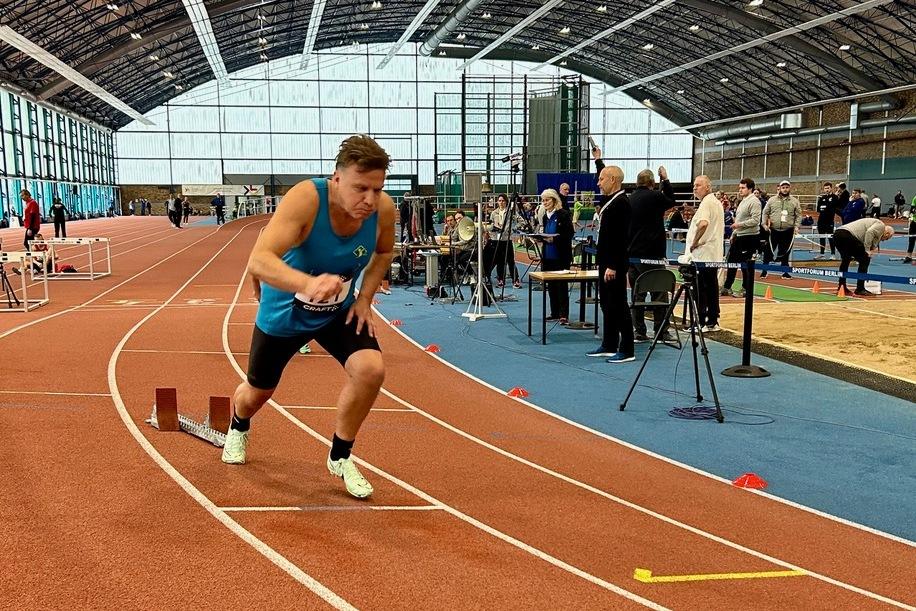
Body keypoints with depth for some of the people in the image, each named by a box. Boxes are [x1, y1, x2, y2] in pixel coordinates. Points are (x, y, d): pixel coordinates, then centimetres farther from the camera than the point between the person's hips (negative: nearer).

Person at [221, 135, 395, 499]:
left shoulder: (384, 209, -21)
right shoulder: (305, 199, -35)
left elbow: (384, 252, 4)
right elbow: (258, 260, -47)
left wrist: (364, 298, -7)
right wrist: (308, 283, -65)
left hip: (340, 311, 3)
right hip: (283, 311, -2)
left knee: (371, 369, -23)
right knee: (258, 391, 16)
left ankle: (340, 457, 2)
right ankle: (238, 429, 56)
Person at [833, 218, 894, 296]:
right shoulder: (881, 225, 10)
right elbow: (869, 232, -13)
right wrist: (867, 250, -8)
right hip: (848, 235, -10)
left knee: (845, 260, 29)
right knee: (865, 259, 0)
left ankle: (841, 287, 32)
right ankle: (860, 289, 1)